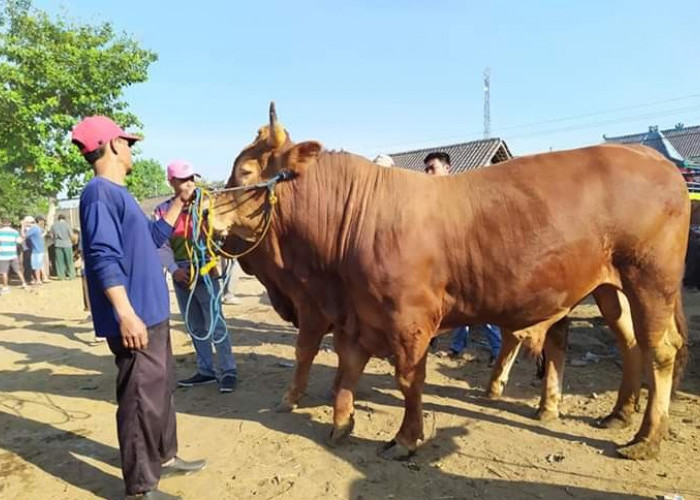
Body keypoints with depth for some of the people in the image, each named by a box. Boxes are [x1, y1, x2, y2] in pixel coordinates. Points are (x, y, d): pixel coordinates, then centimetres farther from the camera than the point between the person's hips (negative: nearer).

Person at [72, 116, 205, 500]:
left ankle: (164, 457, 36)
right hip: (135, 318, -10)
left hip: (153, 313, 10)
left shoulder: (119, 194, 16)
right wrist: (126, 314, -26)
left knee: (162, 387, 20)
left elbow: (152, 237, 27)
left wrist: (179, 202, 25)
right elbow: (103, 258, -23)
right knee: (141, 399, -1)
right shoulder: (99, 193, -14)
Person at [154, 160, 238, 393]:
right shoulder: (162, 210, 6)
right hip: (180, 275, 4)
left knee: (215, 324, -5)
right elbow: (161, 244, 0)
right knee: (195, 327, 13)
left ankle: (228, 371, 4)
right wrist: (174, 269, -13)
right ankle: (205, 370, 25)